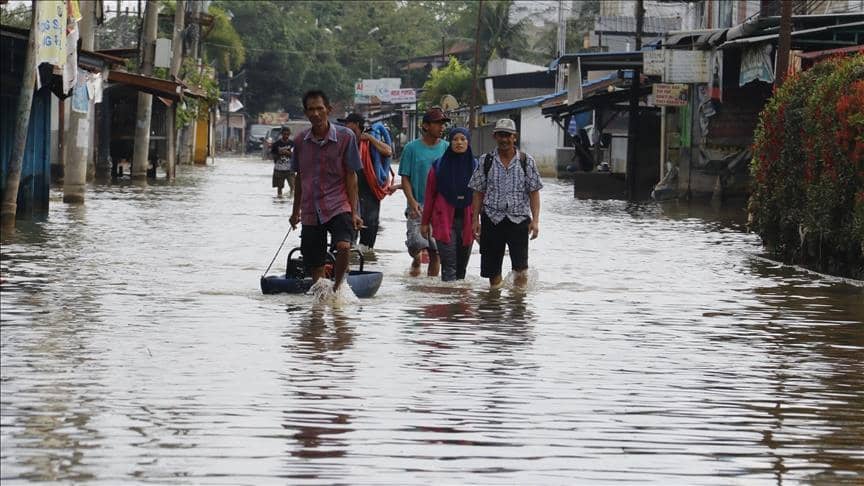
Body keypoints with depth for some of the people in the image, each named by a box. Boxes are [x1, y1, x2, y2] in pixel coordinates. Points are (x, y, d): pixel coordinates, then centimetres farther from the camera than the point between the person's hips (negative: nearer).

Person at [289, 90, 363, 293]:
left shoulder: (345, 137, -4)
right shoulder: (300, 141, 6)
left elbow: (351, 177, -2)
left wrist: (354, 212, -6)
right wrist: (296, 211, 21)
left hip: (338, 207, -4)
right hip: (311, 211, 4)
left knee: (343, 247, -28)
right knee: (315, 267, 5)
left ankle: (336, 289, -7)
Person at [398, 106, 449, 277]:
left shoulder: (446, 148, 7)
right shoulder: (412, 148, 1)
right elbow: (405, 178, 1)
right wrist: (412, 201, -13)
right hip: (418, 206, -2)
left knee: (436, 250, 2)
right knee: (416, 242, -17)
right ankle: (416, 261, 15)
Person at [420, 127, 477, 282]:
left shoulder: (475, 166, 4)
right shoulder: (439, 166, 0)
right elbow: (430, 195, 5)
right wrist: (425, 222, 6)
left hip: (467, 221, 2)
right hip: (444, 220, -2)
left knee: (461, 266, 9)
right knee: (449, 265, -11)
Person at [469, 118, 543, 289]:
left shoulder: (526, 161, 3)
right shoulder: (486, 161, 6)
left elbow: (534, 192, 3)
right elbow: (478, 192, 9)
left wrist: (535, 220, -5)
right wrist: (475, 220, 3)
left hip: (518, 219, -1)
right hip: (492, 219, 1)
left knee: (521, 268, -9)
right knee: (492, 269, 3)